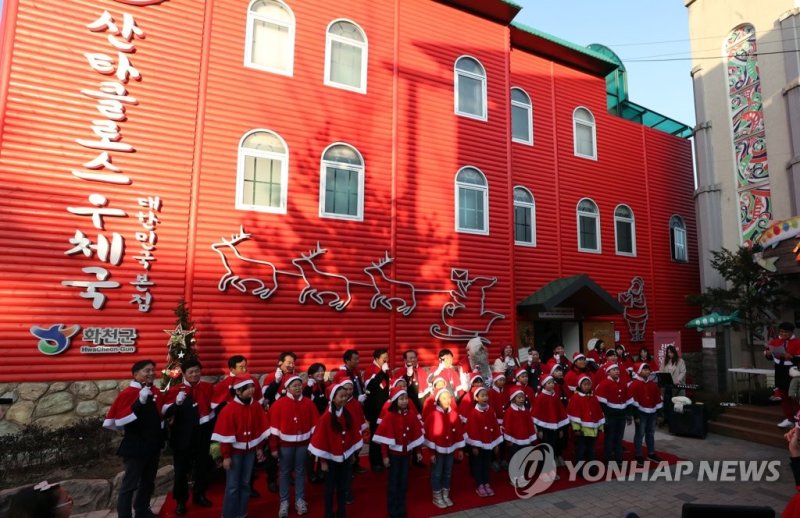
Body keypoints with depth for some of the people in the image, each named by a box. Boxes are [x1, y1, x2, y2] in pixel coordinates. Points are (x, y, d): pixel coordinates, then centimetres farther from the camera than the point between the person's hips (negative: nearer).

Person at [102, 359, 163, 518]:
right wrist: (140, 402, -32)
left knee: (148, 482, 20)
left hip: (153, 445, 7)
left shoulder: (156, 392, 5)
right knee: (130, 484, 1)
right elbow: (118, 420, -26)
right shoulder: (127, 393, -17)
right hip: (135, 446, -7)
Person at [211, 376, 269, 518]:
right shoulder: (229, 409, -19)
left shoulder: (256, 406, -4)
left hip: (250, 450, 4)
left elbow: (260, 428, 4)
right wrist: (226, 456, -12)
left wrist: (259, 448, 6)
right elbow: (225, 434, -15)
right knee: (232, 486, 3)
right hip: (234, 451, -4)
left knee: (245, 483, 14)